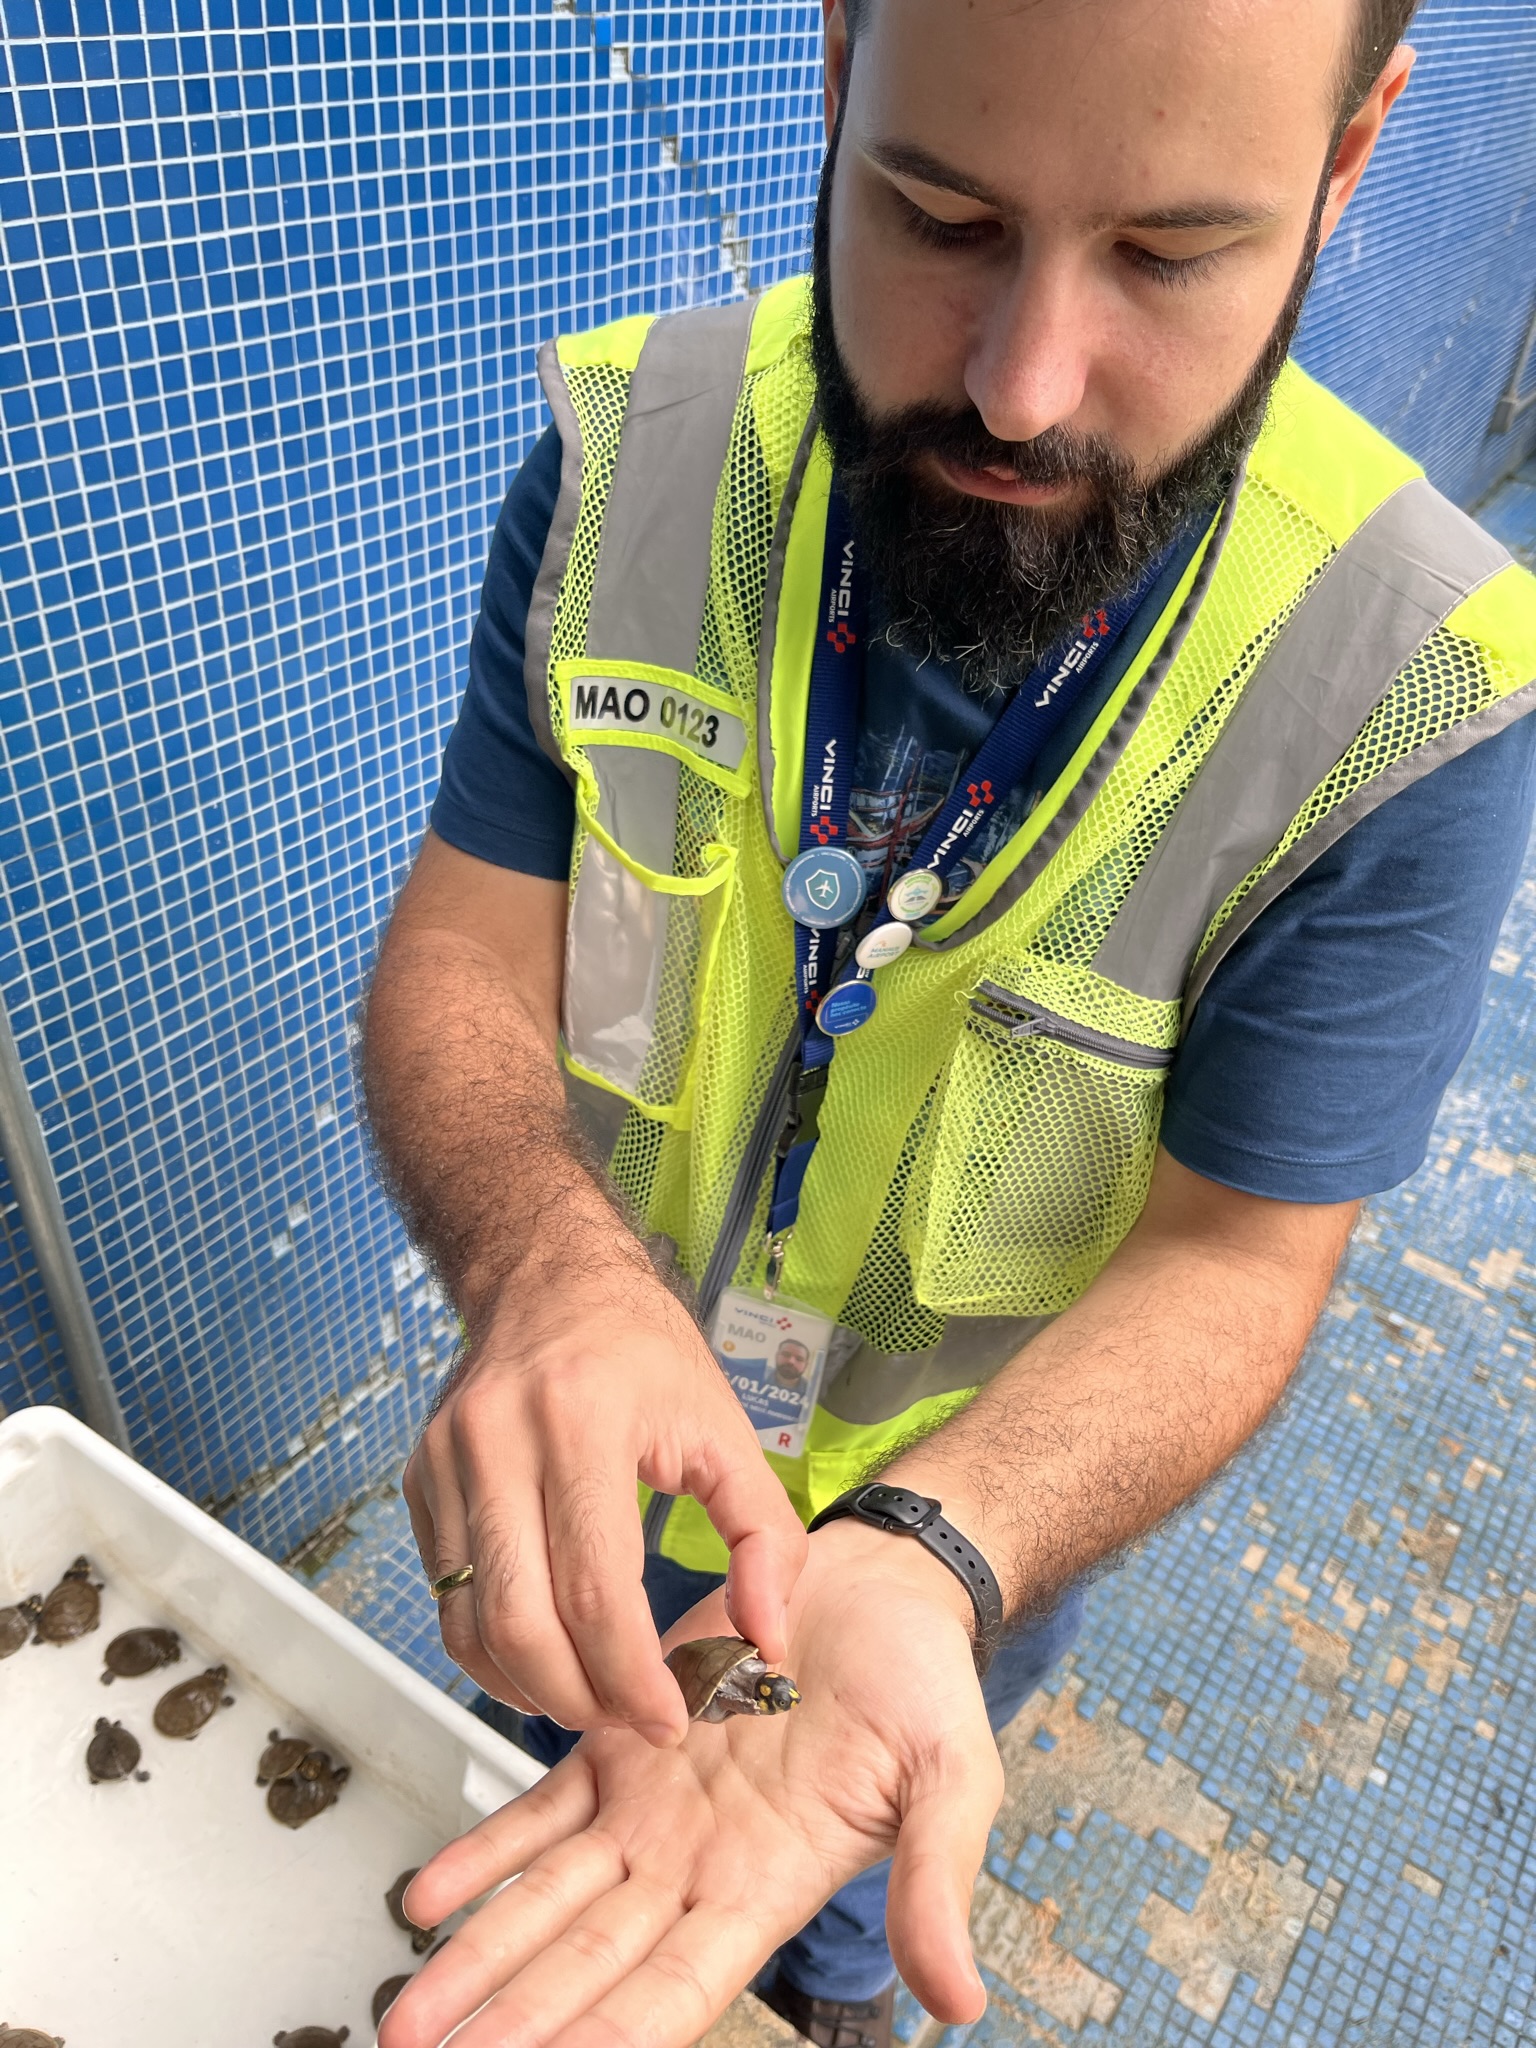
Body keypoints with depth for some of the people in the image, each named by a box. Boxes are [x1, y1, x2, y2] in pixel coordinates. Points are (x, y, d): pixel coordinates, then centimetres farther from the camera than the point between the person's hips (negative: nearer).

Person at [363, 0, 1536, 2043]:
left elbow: (1227, 1254, -23)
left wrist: (916, 1569, -41)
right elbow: (459, 960, -18)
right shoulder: (629, 458, -21)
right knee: (560, 1799, 36)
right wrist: (549, 1263, -40)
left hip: (974, 1513, -1)